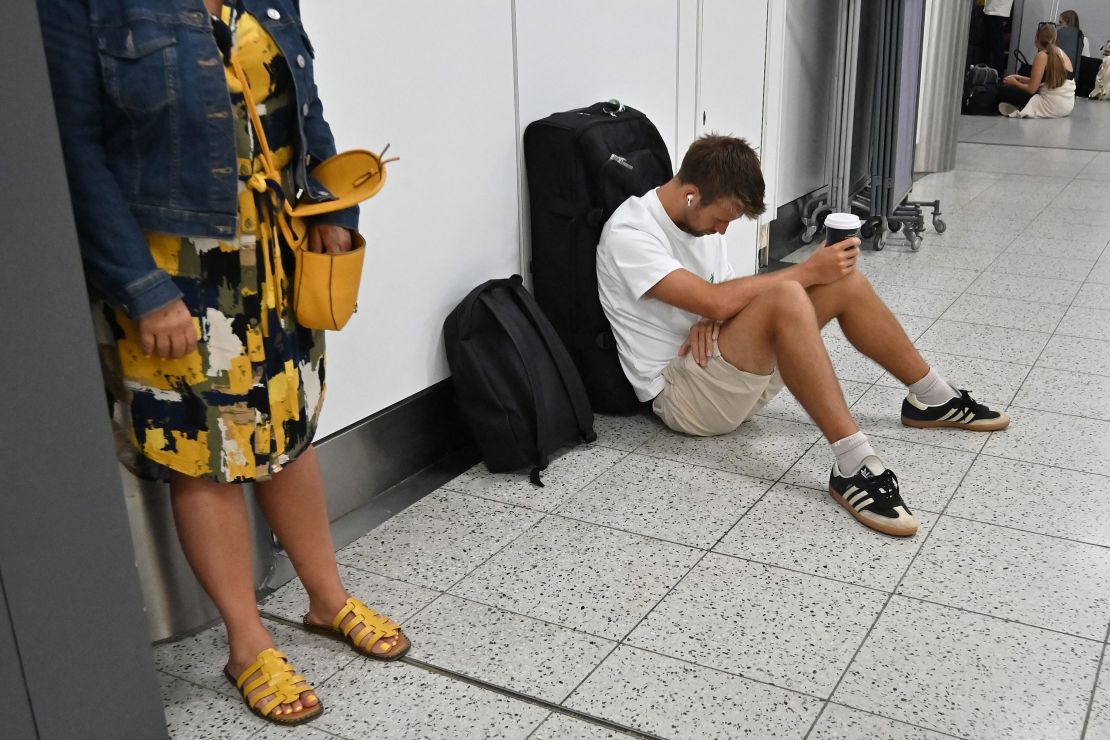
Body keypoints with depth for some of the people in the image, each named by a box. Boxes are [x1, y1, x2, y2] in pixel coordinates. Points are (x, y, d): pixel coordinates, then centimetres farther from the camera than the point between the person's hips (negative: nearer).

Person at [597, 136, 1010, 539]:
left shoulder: (700, 217, 9)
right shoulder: (628, 234, -19)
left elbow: (729, 296, 12)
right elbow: (716, 300, -28)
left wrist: (712, 320, -13)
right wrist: (808, 271, -19)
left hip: (736, 375, 9)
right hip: (680, 393, -9)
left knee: (843, 281, -2)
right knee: (785, 297, -33)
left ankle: (932, 400, 12)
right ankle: (853, 465, -38)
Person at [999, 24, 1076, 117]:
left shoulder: (1042, 55, -11)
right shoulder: (1062, 54, 13)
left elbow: (1032, 89, -12)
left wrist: (1015, 83, 6)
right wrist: (1021, 79, 23)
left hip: (1051, 108, -9)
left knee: (1004, 92, 0)